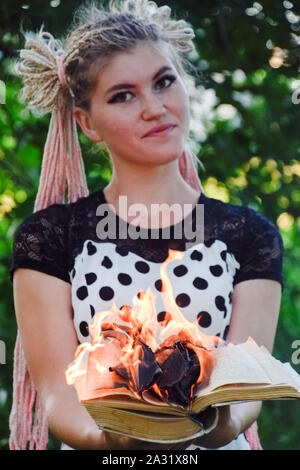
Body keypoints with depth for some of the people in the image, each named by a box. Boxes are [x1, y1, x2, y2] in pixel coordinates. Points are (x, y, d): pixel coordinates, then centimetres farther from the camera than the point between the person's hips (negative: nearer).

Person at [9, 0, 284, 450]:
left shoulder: (249, 236, 6)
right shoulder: (48, 236, 2)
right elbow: (58, 394, -5)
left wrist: (223, 425, -24)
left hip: (213, 446, 0)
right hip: (104, 449, 0)